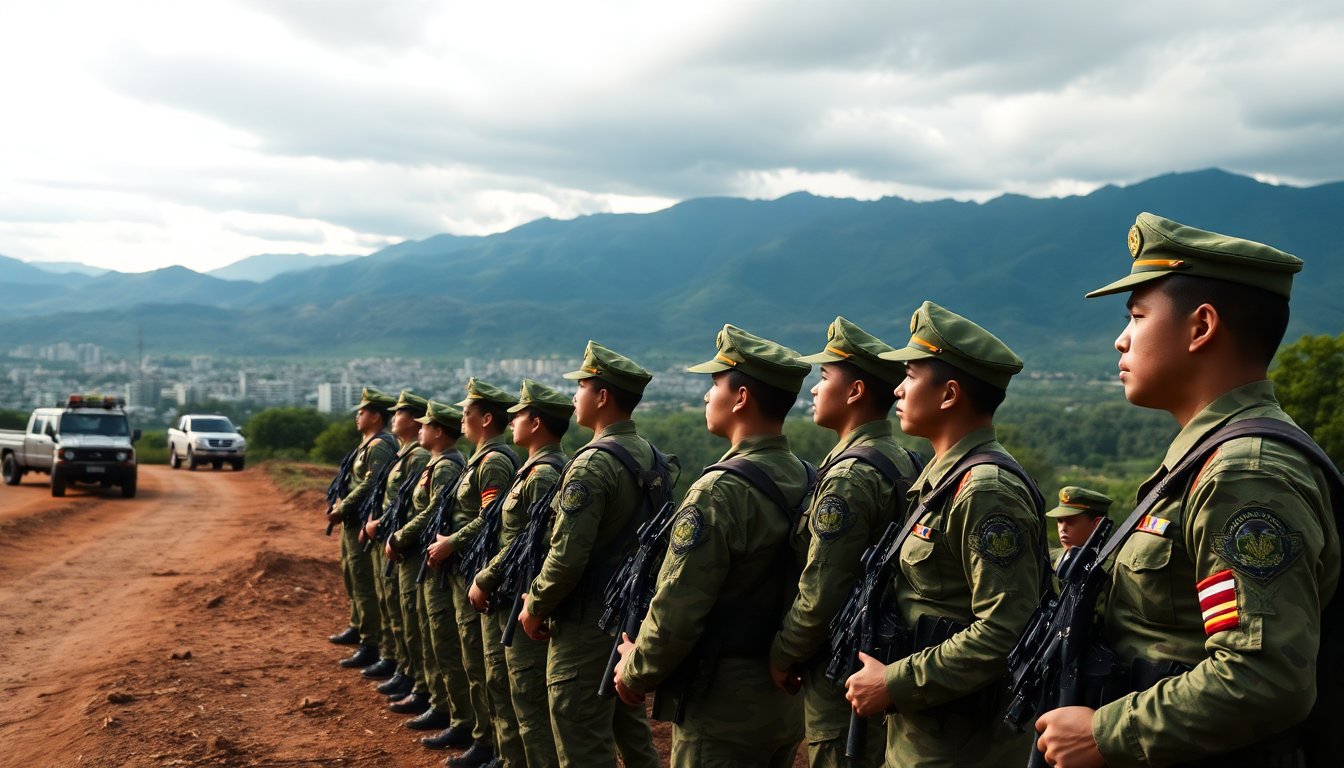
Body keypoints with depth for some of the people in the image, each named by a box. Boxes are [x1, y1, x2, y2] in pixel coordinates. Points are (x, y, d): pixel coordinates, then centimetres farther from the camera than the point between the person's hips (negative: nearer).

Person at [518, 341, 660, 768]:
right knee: (631, 729, 20)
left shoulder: (592, 464, -20)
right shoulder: (649, 454, 7)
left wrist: (535, 608, -8)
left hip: (587, 624, -9)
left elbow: (567, 556, -23)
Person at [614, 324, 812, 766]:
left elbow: (678, 610, -21)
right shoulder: (804, 481, 3)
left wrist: (636, 672, -5)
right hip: (786, 704, 8)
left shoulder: (720, 490, -21)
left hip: (724, 704, -8)